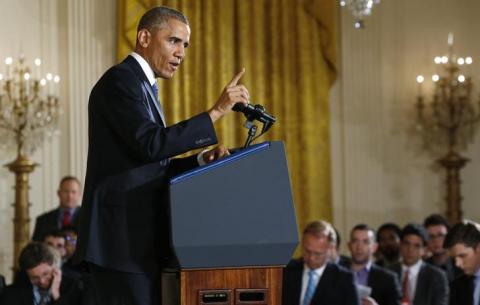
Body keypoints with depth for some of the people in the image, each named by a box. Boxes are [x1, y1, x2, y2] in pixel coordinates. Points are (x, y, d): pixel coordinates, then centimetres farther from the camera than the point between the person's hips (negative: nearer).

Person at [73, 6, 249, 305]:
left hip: (138, 237, 10)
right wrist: (216, 111, -20)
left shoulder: (142, 86, 21)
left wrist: (202, 160, 4)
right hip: (123, 238, -10)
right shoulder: (120, 79, -9)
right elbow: (151, 143, -23)